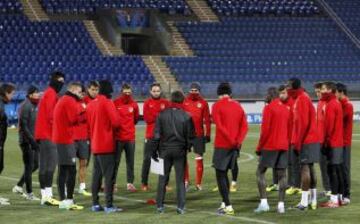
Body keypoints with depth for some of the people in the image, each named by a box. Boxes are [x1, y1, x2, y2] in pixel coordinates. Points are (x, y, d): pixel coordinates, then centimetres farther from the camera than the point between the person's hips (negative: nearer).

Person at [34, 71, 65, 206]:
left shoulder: (48, 94, 20)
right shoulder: (51, 94, -10)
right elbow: (51, 115, -18)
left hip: (43, 135, 10)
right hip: (48, 135, -10)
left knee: (45, 166, 10)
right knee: (49, 166, -12)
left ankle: (45, 195, 12)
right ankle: (47, 196, -16)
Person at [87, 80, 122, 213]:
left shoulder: (91, 104, 10)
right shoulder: (107, 102, -11)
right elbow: (115, 122, -16)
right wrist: (111, 127, 4)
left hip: (95, 146, 7)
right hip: (107, 145, -7)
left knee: (96, 175, 11)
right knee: (109, 175, -6)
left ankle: (95, 204, 12)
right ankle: (109, 205, -10)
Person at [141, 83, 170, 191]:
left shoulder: (165, 103, 8)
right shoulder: (147, 103, 3)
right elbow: (147, 118, -8)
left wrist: (154, 117, -13)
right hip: (150, 135, -2)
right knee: (147, 159, -3)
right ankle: (144, 183, 3)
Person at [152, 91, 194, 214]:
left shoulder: (162, 114, -3)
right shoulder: (186, 116, -5)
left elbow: (156, 134, -3)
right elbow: (190, 135, -2)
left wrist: (154, 150, 5)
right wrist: (188, 147, 16)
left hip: (164, 150, 1)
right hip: (180, 151, -1)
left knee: (162, 179, 10)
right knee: (180, 180, 4)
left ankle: (160, 206, 10)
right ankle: (181, 207, 1)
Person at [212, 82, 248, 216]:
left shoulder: (217, 106, -6)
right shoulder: (238, 106, 11)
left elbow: (219, 126, -17)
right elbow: (244, 126, 3)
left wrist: (231, 141, -16)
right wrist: (238, 141, -6)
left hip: (222, 145, -6)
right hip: (234, 146, 6)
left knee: (220, 175, -1)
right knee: (224, 173, 19)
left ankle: (228, 207, -9)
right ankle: (224, 204, 19)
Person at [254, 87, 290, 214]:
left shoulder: (268, 108, -8)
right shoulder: (286, 109, 12)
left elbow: (265, 129, -13)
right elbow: (289, 129, 14)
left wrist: (259, 147, -5)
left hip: (270, 146, -6)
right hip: (283, 146, 6)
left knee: (260, 172, 2)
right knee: (281, 174, 5)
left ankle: (264, 202, -8)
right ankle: (281, 204, 1)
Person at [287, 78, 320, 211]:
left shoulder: (301, 99, -15)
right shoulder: (302, 98, 15)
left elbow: (303, 123, -20)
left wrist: (297, 142, -18)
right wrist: (296, 141, 18)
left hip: (305, 140, -10)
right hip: (311, 139, 10)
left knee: (305, 168, -10)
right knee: (310, 168, 11)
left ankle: (304, 202, -12)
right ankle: (313, 200, 14)